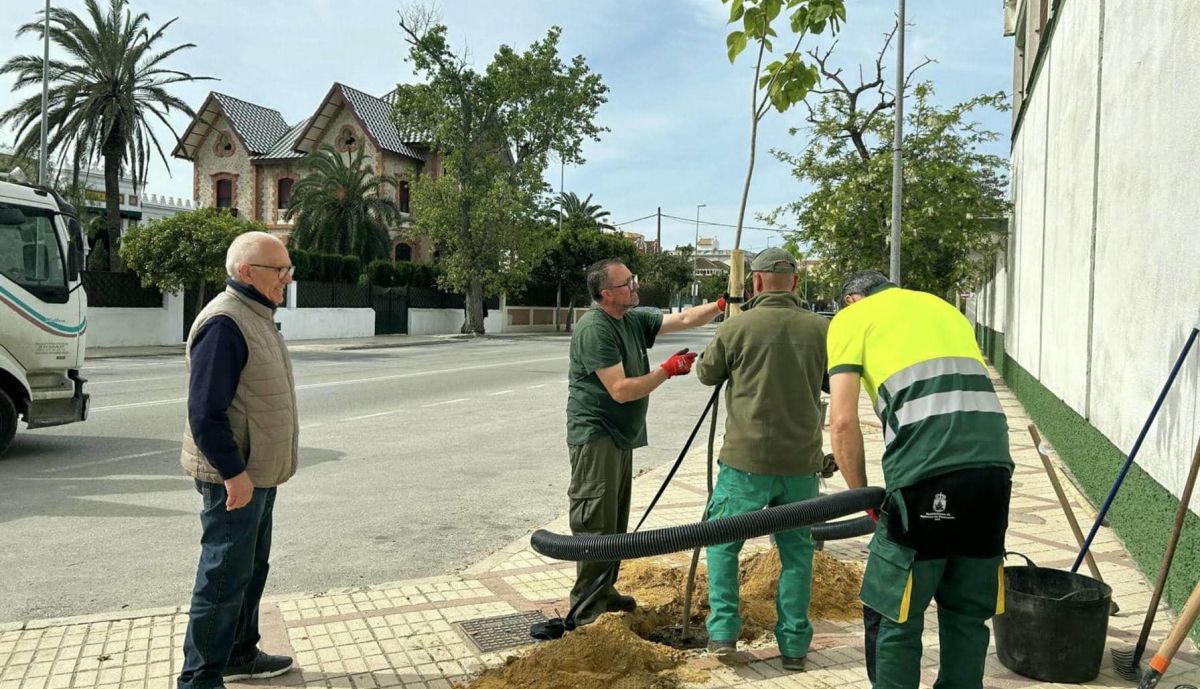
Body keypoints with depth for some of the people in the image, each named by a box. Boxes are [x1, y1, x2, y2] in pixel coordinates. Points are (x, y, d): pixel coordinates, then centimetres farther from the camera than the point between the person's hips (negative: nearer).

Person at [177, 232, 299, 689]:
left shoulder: (256, 316, 12)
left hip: (257, 471, 10)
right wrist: (234, 473, -24)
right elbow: (205, 411, -24)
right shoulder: (224, 322, -20)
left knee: (252, 568, 19)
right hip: (234, 477, -10)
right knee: (225, 577, -1)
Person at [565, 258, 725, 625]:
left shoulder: (634, 319, 8)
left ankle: (603, 592, 28)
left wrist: (721, 305, 2)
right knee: (595, 525, -6)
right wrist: (668, 370, -14)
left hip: (620, 436, 9)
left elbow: (683, 319, 14)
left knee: (616, 523, 16)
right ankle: (586, 610, 1)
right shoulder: (594, 329, -19)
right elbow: (621, 390, -22)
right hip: (595, 437, -9)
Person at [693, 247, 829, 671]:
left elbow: (706, 374, 8)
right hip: (802, 461, 3)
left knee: (723, 541, 14)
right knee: (797, 551, 13)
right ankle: (794, 646, 19)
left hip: (747, 459, -2)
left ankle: (723, 632, 12)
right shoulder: (821, 329, -1)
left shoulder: (737, 327, -8)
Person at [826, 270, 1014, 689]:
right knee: (968, 614, 19)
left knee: (894, 618, 8)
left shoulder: (852, 317, 12)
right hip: (994, 466, 6)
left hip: (927, 473, -6)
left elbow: (843, 421, 1)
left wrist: (862, 494, 12)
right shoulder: (945, 308, 30)